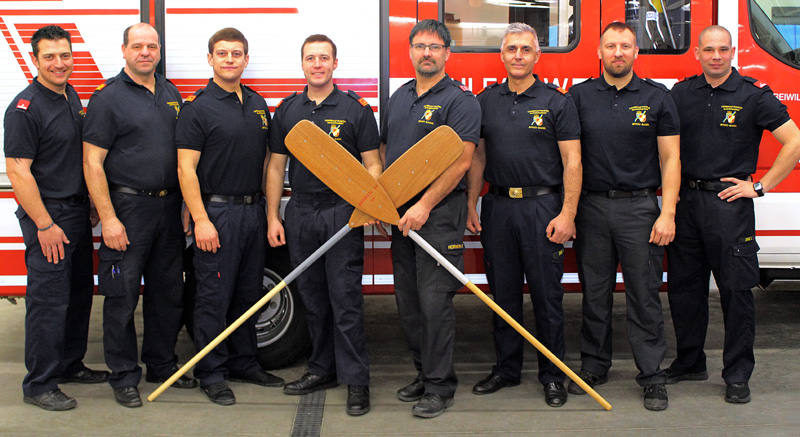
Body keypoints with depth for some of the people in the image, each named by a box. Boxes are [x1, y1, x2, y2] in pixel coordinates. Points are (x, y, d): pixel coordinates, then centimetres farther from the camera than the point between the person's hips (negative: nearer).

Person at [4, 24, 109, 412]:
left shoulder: (72, 96, 11)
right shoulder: (25, 108, -15)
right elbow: (18, 170, -18)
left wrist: (90, 205, 16)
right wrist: (44, 225, -19)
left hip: (78, 212, 9)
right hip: (47, 217, -8)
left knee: (79, 293, 16)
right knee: (48, 300, -3)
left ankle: (70, 364, 31)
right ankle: (39, 385, 7)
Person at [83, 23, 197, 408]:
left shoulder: (170, 93, 12)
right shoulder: (108, 98, -7)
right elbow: (92, 163, -11)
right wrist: (108, 218, -16)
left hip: (168, 206, 6)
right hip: (127, 207, -6)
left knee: (168, 291, 14)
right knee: (123, 296, 1)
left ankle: (162, 364, 29)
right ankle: (124, 377, 13)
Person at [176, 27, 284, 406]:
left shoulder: (258, 105, 12)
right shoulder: (198, 108, -8)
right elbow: (186, 168, -12)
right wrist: (200, 219, -18)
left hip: (253, 210, 7)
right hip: (217, 212, -6)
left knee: (249, 293, 14)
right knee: (214, 296, 0)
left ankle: (244, 361, 27)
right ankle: (212, 374, 10)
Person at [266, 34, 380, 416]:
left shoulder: (356, 109, 0)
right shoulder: (287, 110, 10)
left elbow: (372, 165, -2)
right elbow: (276, 166, 12)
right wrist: (272, 218, 6)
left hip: (342, 213, -4)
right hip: (300, 213, 4)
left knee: (345, 298, -5)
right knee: (313, 298, 11)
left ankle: (355, 379, 2)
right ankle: (323, 369, 23)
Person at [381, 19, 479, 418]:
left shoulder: (459, 100, -6)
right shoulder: (399, 97, 16)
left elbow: (460, 161, -14)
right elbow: (384, 152, 21)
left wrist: (424, 206, -18)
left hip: (440, 212, -7)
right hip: (399, 213, 7)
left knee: (435, 300, -6)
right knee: (407, 300, 11)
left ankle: (440, 386, 4)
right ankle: (423, 373, 24)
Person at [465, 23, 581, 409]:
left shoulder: (557, 101, -1)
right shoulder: (486, 101, 10)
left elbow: (572, 162, -5)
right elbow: (477, 157, 13)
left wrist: (567, 215, -12)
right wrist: (471, 207, 7)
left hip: (542, 206, -3)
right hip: (497, 207, 4)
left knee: (547, 294, 2)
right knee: (503, 293, 10)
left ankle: (553, 375, 14)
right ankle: (507, 368, 23)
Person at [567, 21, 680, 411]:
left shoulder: (657, 97, 3)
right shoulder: (579, 96, 6)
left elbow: (670, 159, 2)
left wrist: (667, 214, -6)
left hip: (640, 208, -1)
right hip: (592, 207, 2)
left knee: (644, 295, 1)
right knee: (594, 293, 9)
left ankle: (652, 376, 10)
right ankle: (594, 366, 22)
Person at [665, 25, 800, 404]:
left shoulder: (753, 95, -3)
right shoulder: (681, 93, 8)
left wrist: (760, 186, -7)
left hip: (729, 202, -4)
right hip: (685, 201, 4)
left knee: (736, 288, 0)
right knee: (684, 286, 10)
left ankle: (738, 375, 10)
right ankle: (689, 362, 25)